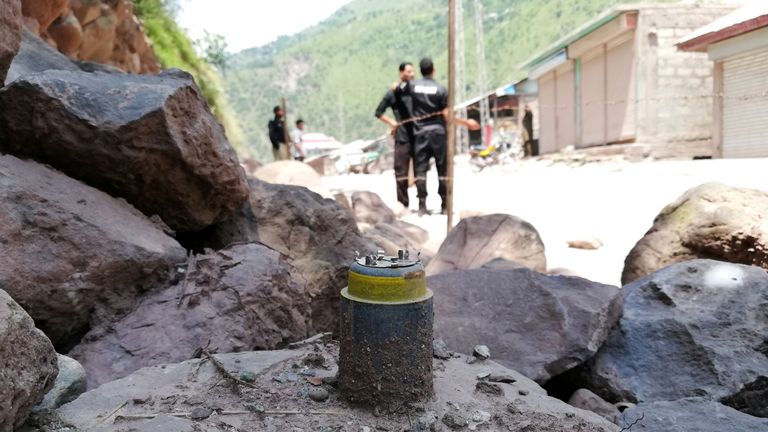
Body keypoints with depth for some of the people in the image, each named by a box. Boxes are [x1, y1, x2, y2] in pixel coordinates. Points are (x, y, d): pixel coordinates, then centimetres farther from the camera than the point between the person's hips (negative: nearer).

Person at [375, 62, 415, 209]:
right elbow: (379, 112, 7)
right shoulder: (394, 93, 2)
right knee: (401, 173, 0)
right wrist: (392, 122, -5)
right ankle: (403, 205, 8)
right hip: (403, 138, -3)